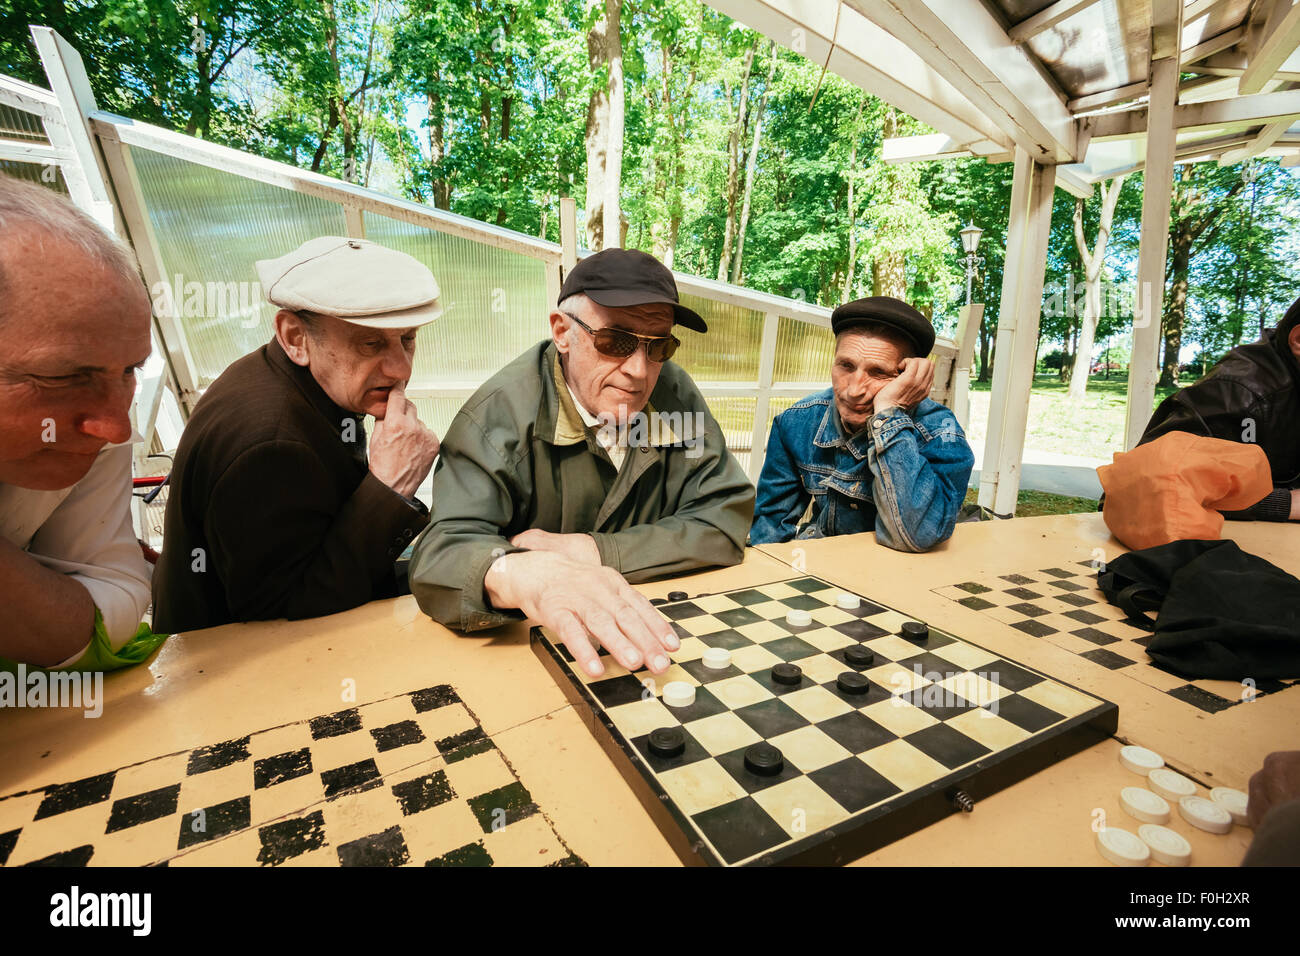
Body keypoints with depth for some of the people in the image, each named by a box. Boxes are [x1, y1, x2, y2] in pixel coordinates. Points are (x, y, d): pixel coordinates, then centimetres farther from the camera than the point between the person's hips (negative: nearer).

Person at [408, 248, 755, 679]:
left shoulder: (675, 393, -5)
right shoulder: (500, 413, -17)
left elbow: (726, 519, -9)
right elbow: (438, 555, -26)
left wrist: (589, 551, -19)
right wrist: (521, 573, -50)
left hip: (650, 624, 1)